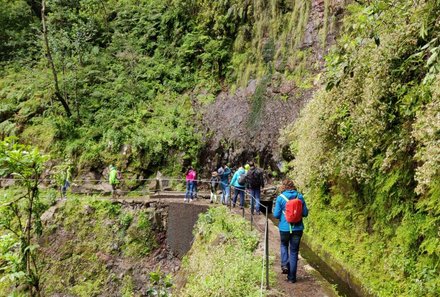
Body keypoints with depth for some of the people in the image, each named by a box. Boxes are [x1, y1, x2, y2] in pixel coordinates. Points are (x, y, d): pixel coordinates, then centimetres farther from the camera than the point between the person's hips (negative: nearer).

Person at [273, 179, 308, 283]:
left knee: (284, 245, 27)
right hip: (298, 228, 2)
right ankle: (292, 277, 17)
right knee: (294, 251, 12)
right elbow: (305, 213, 1)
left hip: (285, 228, -2)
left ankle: (285, 264, 6)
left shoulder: (280, 198, -9)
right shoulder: (300, 196, -2)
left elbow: (276, 215, -8)